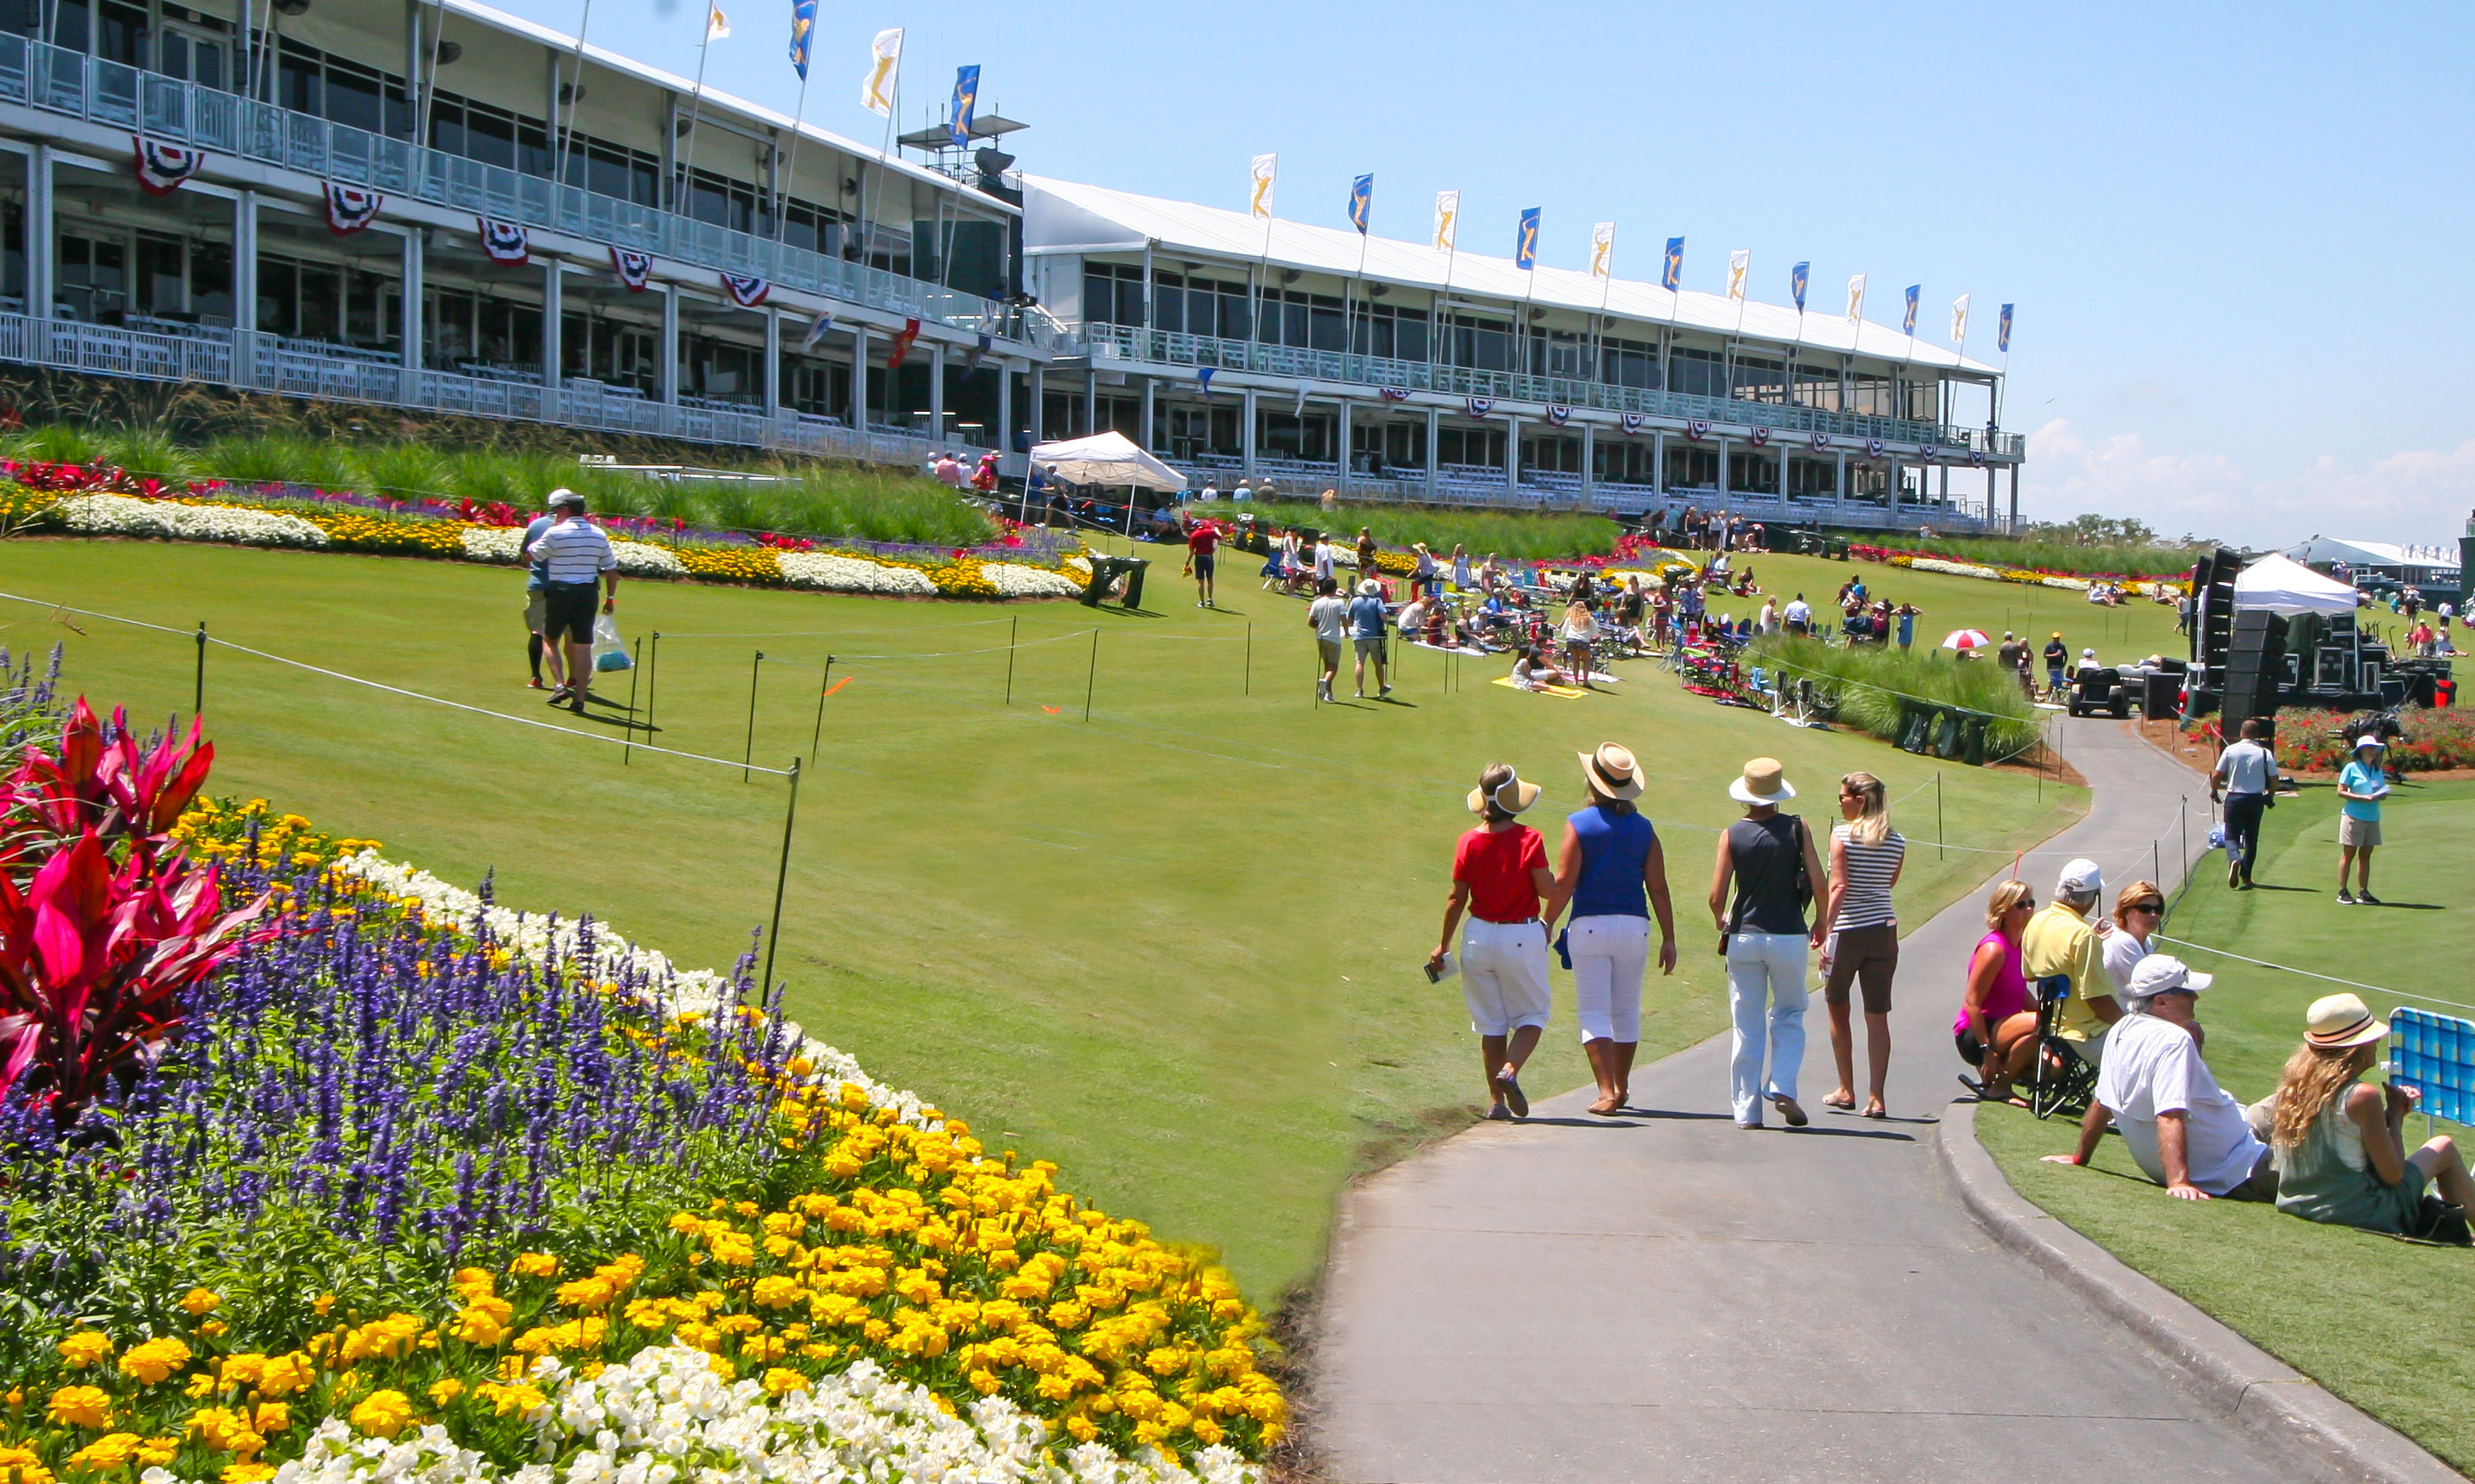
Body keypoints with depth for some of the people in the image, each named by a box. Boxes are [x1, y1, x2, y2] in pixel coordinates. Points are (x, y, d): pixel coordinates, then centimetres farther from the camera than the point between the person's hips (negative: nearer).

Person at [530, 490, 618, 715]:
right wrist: (610, 598, 17)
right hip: (588, 594, 3)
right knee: (583, 647, 4)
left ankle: (561, 685, -2)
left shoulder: (556, 533, -9)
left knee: (551, 640, 13)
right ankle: (579, 698, 2)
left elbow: (532, 555, 2)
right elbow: (611, 570, 8)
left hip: (560, 592, -3)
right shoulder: (599, 534, 6)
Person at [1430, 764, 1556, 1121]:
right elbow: (1547, 889, -12)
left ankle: (1496, 1100, 10)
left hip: (1479, 935, 3)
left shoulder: (1469, 842, -4)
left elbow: (1457, 898, 0)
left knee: (1490, 1022, 11)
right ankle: (1510, 1070, -15)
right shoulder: (1528, 839, -12)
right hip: (1522, 937, -3)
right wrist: (1552, 874, 11)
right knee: (1531, 1015, 11)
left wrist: (1443, 945, 9)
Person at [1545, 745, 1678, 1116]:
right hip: (1634, 926, 3)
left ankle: (1606, 1092, -14)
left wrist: (1546, 924, 1)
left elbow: (1564, 882, -10)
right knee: (1626, 1010, 17)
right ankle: (1621, 1089, 27)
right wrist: (1668, 939, 7)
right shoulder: (1643, 828, 5)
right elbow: (1658, 888, 3)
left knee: (1594, 1012, -1)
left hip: (1589, 926, -3)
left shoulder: (1579, 824, -4)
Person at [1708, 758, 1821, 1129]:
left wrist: (1724, 926, 16)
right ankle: (1783, 1088, -4)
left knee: (1747, 1027, 6)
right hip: (1788, 936, -1)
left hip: (1744, 937, 1)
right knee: (1788, 1017, 15)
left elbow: (1716, 897, -4)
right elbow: (1818, 882, -8)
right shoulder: (1797, 829, -2)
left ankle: (1747, 1110, 6)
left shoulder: (1732, 835, -1)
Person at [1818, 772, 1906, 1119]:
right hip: (1884, 931, 4)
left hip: (1847, 932, -3)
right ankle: (1875, 1097, -2)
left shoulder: (1842, 835, -9)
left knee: (1837, 1010, 15)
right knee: (1878, 1016, 3)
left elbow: (1838, 886, -17)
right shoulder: (1897, 842, 4)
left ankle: (1846, 1091, 19)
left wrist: (1825, 928, -18)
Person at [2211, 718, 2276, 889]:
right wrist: (2270, 797, 15)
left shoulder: (2230, 750, -4)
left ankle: (2234, 859, -26)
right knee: (2251, 838, 14)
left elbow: (2216, 775, -5)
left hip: (2234, 798, -1)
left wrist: (2214, 791, 14)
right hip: (2256, 799, 1)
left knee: (2231, 835, 5)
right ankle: (2246, 875, 14)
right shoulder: (2265, 753, -3)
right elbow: (2274, 780, -3)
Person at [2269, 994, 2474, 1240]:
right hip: (2362, 1215, -7)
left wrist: (2392, 1114, 8)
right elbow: (2393, 1174, -13)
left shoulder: (2295, 1083, 1)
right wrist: (2395, 1115, -2)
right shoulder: (2363, 1096, -20)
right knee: (2444, 1147, 14)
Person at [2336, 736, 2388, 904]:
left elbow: (2382, 790, 19)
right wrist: (2363, 798, -19)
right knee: (2348, 854, -2)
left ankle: (2363, 893, 11)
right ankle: (2342, 892, 1)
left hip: (2373, 817, 6)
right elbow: (2341, 792, -10)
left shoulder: (2378, 770, 13)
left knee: (2365, 855, 7)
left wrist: (2382, 794, -7)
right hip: (2353, 816, -6)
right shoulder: (2351, 768, -5)